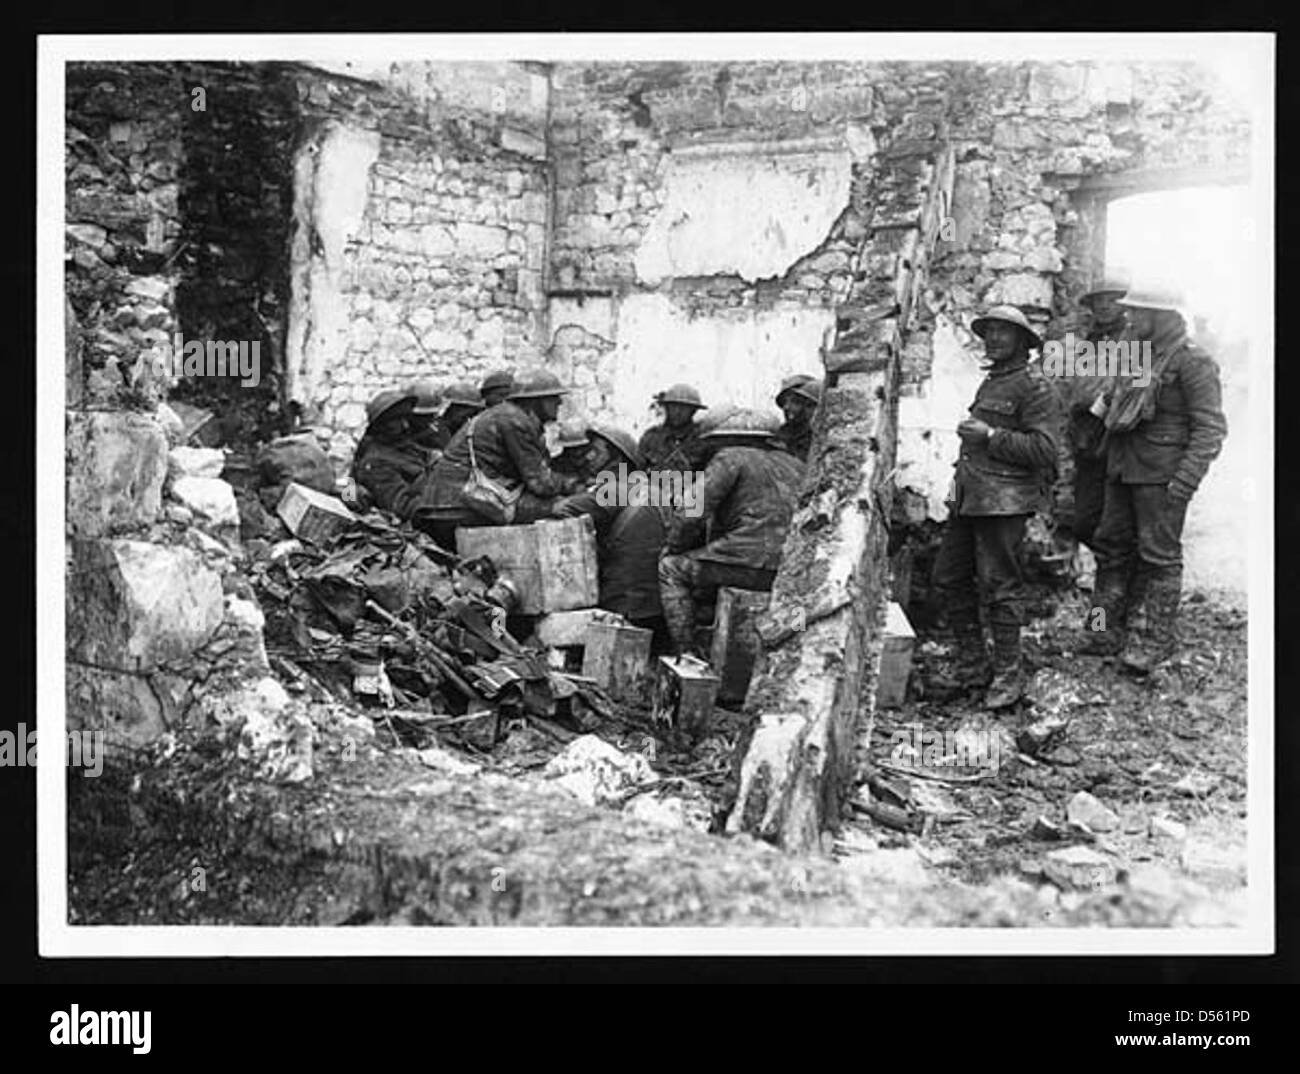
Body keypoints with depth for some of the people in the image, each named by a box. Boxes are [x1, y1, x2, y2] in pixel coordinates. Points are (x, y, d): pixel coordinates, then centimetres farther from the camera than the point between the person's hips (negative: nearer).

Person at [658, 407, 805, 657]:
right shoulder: (795, 466, 21)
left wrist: (674, 549, 9)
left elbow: (694, 511, -6)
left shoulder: (731, 458, 1)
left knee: (671, 570, 13)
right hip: (792, 573, 7)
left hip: (751, 561, -7)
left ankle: (686, 652, 7)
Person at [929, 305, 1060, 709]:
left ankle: (1008, 674, 9)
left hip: (1004, 501, -9)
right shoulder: (989, 382, 19)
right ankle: (972, 664, 21)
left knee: (999, 585, -4)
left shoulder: (1034, 387, -8)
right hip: (968, 495, 9)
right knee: (948, 579, 10)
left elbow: (1044, 449, -18)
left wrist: (989, 436, -18)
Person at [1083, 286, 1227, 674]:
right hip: (1121, 470, 8)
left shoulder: (1192, 362, -10)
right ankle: (1107, 631, 20)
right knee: (1112, 547, 10)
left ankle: (1157, 639, 7)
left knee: (1159, 555, -2)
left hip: (1162, 476, -8)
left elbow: (1211, 427, -14)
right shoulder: (1134, 358, 14)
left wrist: (1188, 477, -22)